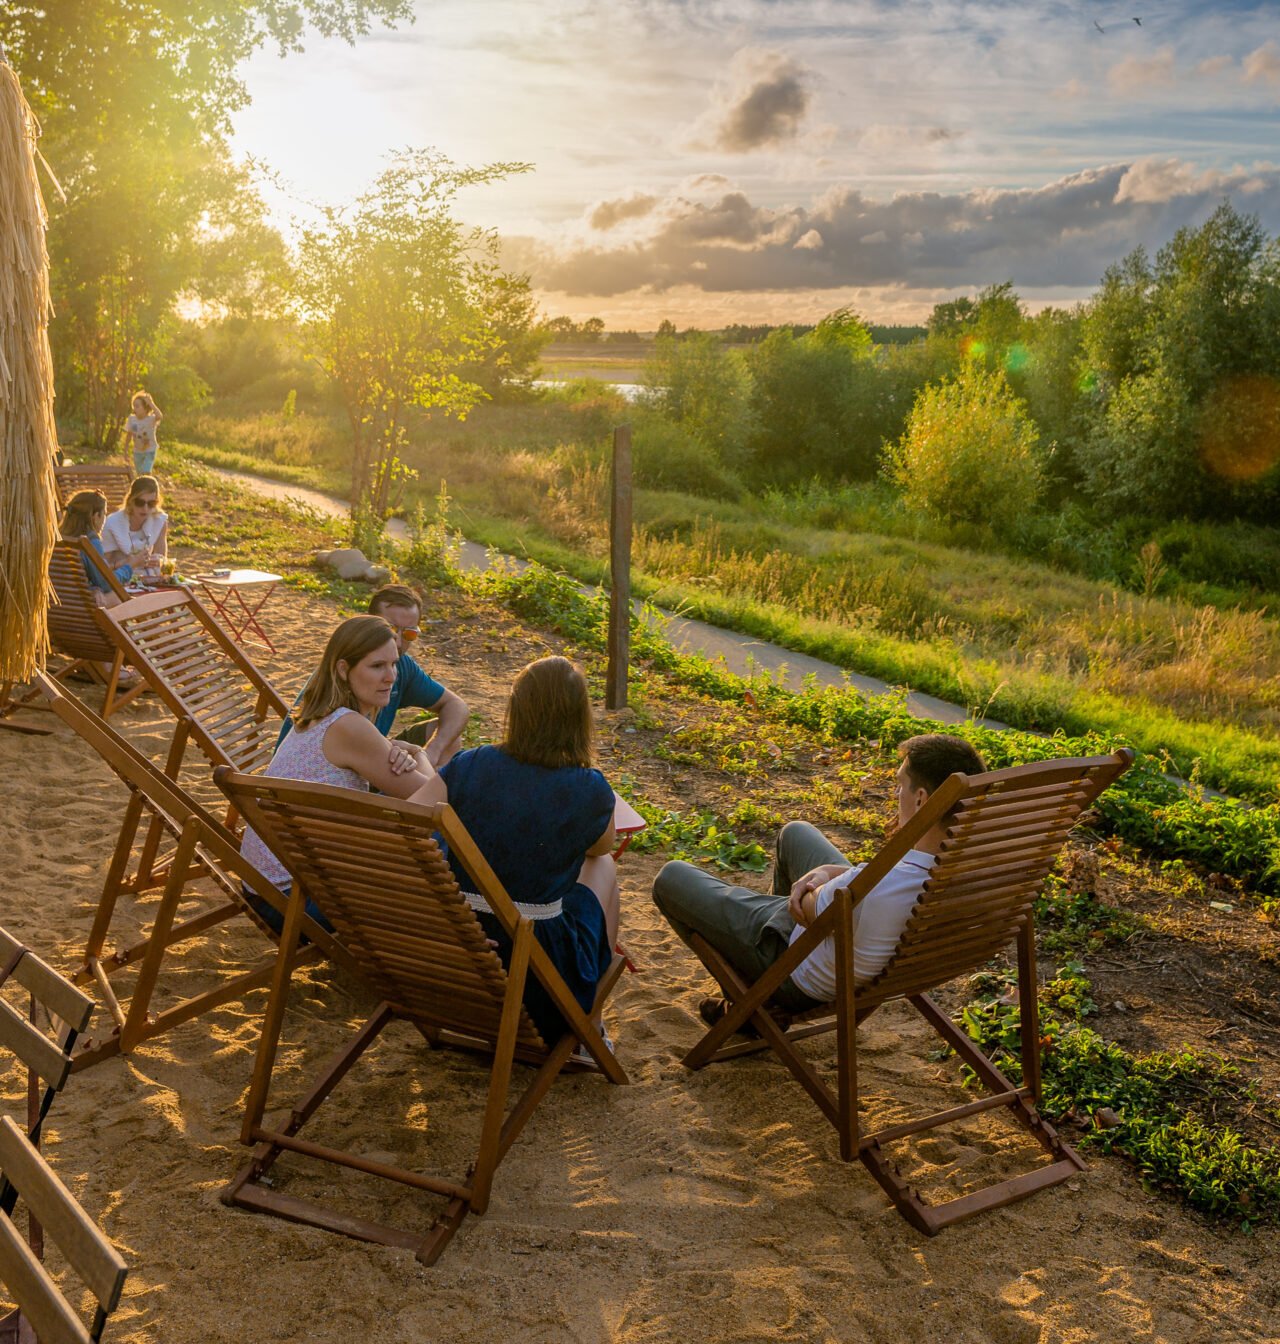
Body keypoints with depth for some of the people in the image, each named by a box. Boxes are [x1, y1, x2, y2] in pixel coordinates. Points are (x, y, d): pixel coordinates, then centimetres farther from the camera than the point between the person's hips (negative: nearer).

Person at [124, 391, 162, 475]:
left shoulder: (151, 419, -24)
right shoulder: (131, 419, -11)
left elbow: (160, 417, -50)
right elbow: (129, 435, 1)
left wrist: (150, 403, -42)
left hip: (149, 451, -5)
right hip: (137, 452, 5)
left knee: (146, 473, -17)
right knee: (140, 475, 15)